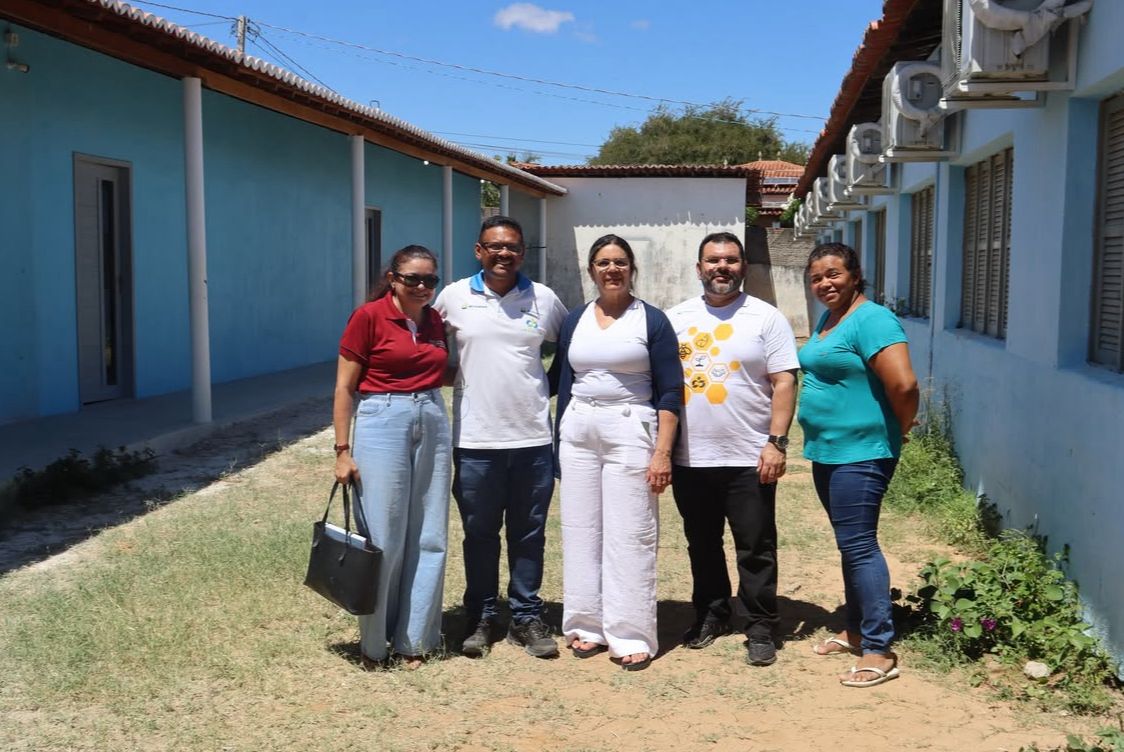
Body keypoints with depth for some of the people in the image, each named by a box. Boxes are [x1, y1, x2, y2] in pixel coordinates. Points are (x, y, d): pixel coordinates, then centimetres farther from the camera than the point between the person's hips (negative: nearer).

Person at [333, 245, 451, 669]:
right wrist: (342, 450, -8)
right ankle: (374, 642, 16)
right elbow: (344, 387, -5)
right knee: (382, 540, -1)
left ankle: (415, 639, 20)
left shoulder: (436, 322, 9)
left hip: (432, 425, 5)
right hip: (382, 424, -5)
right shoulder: (369, 317, -6)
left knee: (428, 538, 7)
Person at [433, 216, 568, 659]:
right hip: (474, 439, -1)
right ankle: (481, 618, 22)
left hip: (533, 438, 1)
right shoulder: (454, 297, 1)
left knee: (529, 534, 9)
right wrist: (452, 377, 6)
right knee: (480, 533, 9)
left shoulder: (545, 299, 3)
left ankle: (527, 618, 21)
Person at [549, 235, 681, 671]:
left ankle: (631, 635, 2)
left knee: (630, 536, -4)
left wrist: (662, 451, -12)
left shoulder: (652, 320, -1)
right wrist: (560, 441, 8)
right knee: (581, 532, 5)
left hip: (630, 430, -4)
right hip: (578, 432, 4)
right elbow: (561, 381, 14)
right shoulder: (575, 320, 11)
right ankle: (587, 626, 15)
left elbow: (670, 391, -4)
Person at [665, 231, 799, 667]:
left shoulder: (766, 318, -1)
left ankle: (761, 629, 14)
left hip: (748, 459, -3)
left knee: (756, 550, 3)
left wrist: (776, 442, -12)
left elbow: (784, 382, -5)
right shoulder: (676, 318, 8)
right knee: (702, 545, 15)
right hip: (690, 458, 3)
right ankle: (710, 614, 31)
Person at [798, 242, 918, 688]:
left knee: (859, 546, -7)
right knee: (850, 545, 17)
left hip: (861, 454, -10)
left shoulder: (871, 320, -16)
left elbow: (904, 384, -25)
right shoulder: (826, 322, 13)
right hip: (827, 451, 10)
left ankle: (879, 651, 0)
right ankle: (857, 630, 29)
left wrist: (900, 430, -10)